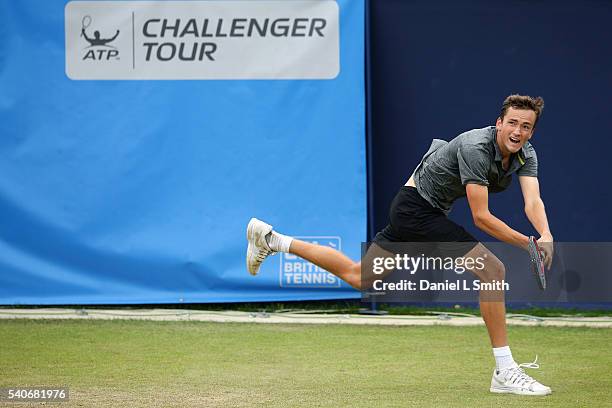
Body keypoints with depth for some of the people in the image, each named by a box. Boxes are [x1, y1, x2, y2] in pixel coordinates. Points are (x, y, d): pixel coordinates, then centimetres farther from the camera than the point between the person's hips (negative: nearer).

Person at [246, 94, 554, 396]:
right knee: (492, 269, -18)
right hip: (417, 209, -9)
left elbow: (533, 201, -18)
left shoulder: (525, 154, -3)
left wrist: (546, 235, -37)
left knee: (358, 276, 18)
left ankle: (271, 240, 28)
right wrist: (526, 244, -31)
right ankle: (505, 371, -16)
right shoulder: (476, 148, -27)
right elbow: (480, 217, -28)